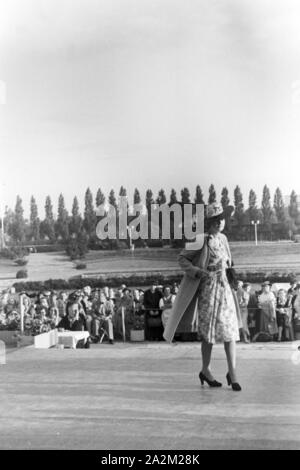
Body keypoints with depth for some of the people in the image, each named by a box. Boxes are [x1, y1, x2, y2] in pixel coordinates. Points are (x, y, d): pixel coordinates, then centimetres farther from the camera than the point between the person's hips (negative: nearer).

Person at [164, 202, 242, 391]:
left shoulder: (223, 238, 9)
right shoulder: (202, 240, -11)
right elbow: (182, 258, -7)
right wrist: (198, 271, -19)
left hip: (224, 287, 6)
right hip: (207, 289, -6)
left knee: (230, 331, 0)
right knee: (209, 332, 4)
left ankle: (233, 373, 5)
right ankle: (206, 370, 22)